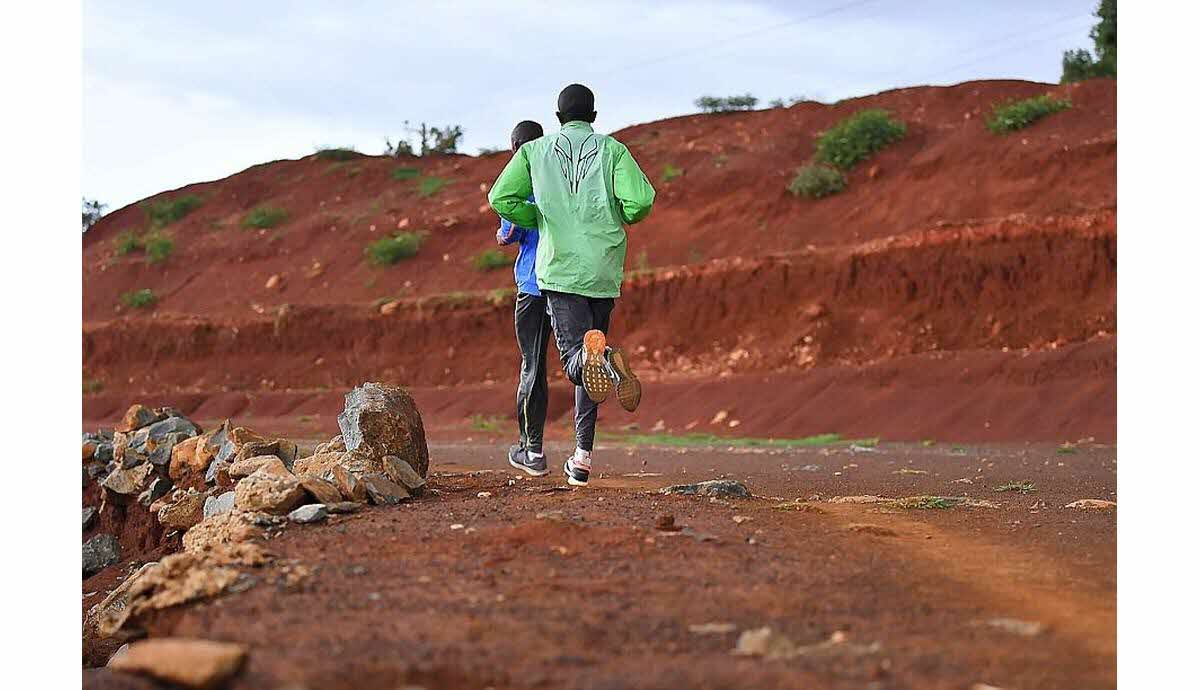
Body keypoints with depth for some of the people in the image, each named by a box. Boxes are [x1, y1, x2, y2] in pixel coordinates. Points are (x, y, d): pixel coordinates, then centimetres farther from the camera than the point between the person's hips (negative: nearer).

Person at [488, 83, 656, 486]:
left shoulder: (535, 151, 8)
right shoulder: (612, 150, 6)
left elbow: (501, 198, -1)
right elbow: (640, 200, -9)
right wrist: (621, 219, 14)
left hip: (559, 268, -1)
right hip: (605, 270, 1)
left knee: (575, 361, -9)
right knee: (590, 356, 15)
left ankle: (596, 354, -47)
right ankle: (582, 457, 10)